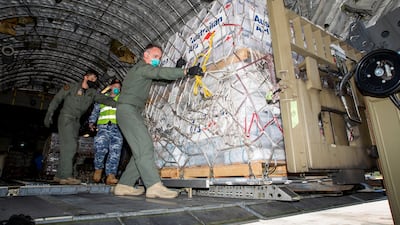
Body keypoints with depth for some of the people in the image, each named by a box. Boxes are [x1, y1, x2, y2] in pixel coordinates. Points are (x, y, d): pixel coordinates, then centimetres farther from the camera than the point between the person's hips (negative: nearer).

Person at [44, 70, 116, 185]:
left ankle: (59, 175, 15)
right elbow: (57, 99, 2)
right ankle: (66, 176, -18)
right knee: (70, 145, -17)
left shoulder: (92, 93, 10)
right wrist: (49, 113, -5)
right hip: (66, 118, -6)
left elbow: (105, 99, -3)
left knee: (68, 148, 6)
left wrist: (118, 104, -21)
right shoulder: (71, 87, 0)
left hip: (76, 121, 6)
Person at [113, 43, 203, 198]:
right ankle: (154, 186, -29)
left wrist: (177, 68, 11)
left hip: (132, 112, 10)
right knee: (144, 145, -22)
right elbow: (161, 73, -20)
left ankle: (124, 185, 4)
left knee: (141, 150, 2)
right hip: (127, 109, -10)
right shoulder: (142, 67, -4)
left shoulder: (142, 69, 27)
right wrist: (186, 71, -26)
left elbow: (160, 75, 22)